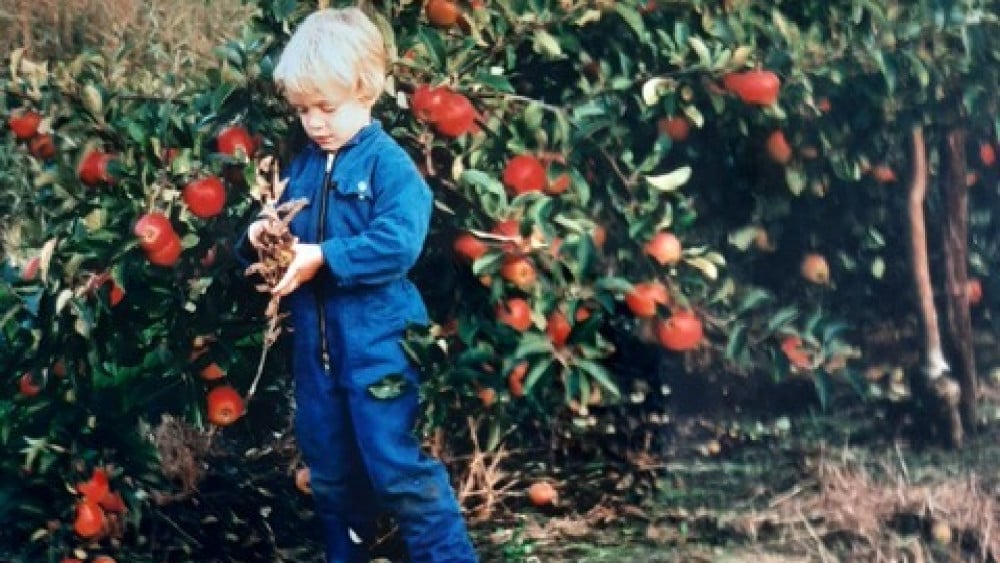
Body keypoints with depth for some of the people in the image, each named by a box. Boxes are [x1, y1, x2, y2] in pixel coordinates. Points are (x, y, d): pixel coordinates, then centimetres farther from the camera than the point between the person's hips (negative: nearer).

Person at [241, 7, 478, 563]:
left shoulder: (390, 163, -12)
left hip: (377, 342, -7)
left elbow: (397, 244, -24)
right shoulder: (304, 166, 9)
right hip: (316, 343, 7)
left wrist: (323, 257, -26)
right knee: (331, 470, 18)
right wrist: (265, 235, -7)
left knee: (399, 468, -5)